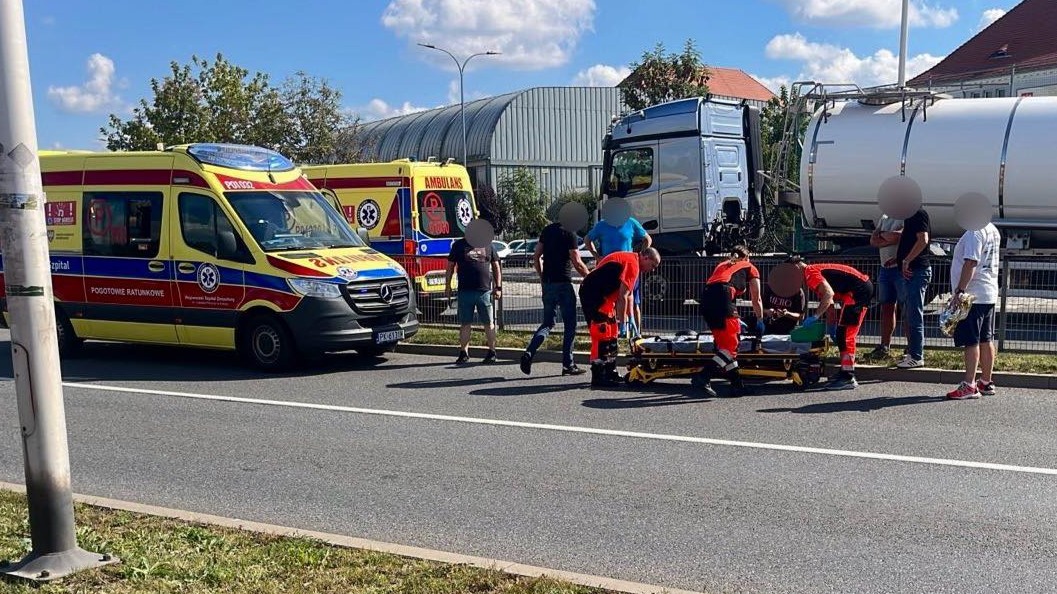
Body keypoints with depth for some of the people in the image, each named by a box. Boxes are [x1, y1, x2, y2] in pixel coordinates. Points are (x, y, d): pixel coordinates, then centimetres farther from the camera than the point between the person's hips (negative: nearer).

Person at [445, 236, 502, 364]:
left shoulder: (487, 245, 8)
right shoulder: (459, 245, 6)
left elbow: (496, 267, 12)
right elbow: (450, 267, 9)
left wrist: (498, 287, 5)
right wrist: (447, 286, 3)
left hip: (485, 291, 1)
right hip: (465, 291, 0)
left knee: (489, 323, 5)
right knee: (465, 324, 4)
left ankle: (492, 352, 14)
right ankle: (464, 353, 13)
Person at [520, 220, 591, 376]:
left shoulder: (547, 230, 10)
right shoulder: (569, 234, -10)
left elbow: (536, 257, 12)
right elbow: (577, 262, -12)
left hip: (547, 283, 6)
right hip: (563, 284, -6)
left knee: (548, 323, 14)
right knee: (570, 325, 5)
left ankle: (529, 353, -6)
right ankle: (568, 365, 7)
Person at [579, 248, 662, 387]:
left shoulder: (629, 259, 17)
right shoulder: (632, 264, -16)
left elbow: (628, 295, 20)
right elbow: (622, 297, -19)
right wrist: (622, 322, -11)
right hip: (594, 294, -11)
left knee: (611, 335, 15)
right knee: (602, 336, -10)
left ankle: (610, 373, 22)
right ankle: (598, 378, -8)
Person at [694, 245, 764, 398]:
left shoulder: (722, 265, 36)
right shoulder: (750, 268, 24)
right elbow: (756, 300, 28)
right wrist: (759, 321, 42)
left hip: (705, 295, 6)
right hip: (722, 295, -6)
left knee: (723, 343, 12)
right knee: (731, 344, -4)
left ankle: (737, 385, 15)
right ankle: (703, 377, -20)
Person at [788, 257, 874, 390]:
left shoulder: (810, 272, -11)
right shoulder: (818, 270, 21)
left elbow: (829, 294, -25)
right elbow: (828, 300, 24)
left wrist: (815, 317, -21)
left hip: (857, 291, -11)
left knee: (844, 334, -10)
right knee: (845, 333, 18)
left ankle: (848, 378, -11)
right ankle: (846, 373, 26)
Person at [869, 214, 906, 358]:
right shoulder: (885, 217, 17)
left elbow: (899, 236, -22)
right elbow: (873, 240, 9)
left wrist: (882, 235, -3)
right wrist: (890, 238, -8)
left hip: (901, 268, -7)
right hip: (885, 267, 7)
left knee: (907, 309, -6)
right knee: (887, 308, 10)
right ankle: (884, 347, 16)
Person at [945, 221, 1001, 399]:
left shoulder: (974, 232, -17)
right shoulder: (993, 230, 13)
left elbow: (971, 263, -24)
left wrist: (960, 290, -22)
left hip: (973, 295, -9)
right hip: (990, 294, 9)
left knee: (971, 340, -7)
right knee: (986, 339, 13)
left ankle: (969, 385, -6)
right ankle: (986, 383, 21)